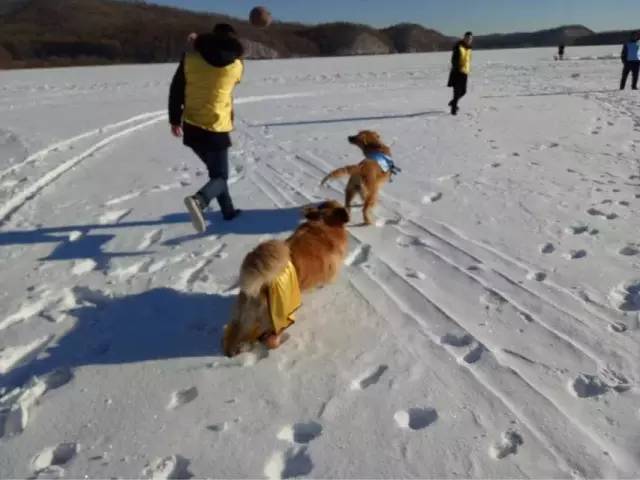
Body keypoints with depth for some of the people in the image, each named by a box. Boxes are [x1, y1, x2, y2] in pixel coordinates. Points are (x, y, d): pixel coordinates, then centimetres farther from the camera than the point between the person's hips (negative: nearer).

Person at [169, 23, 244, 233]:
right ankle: (199, 200, -28)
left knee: (215, 170, 21)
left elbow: (176, 90, 1)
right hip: (216, 129, -4)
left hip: (191, 127, 4)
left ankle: (228, 210, 30)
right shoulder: (236, 65, -4)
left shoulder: (191, 57, -2)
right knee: (220, 176, 3)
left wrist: (174, 120, 13)